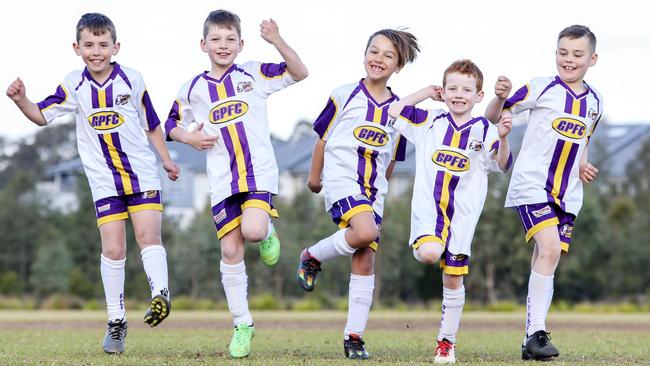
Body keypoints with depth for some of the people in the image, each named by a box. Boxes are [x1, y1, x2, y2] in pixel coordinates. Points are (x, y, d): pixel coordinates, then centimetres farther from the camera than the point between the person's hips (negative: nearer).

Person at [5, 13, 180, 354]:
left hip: (142, 175, 0)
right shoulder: (74, 85, -3)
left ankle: (160, 294, -14)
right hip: (104, 181, 0)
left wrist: (166, 159, 13)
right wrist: (21, 100, -22)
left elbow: (151, 123, 8)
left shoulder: (132, 80, -3)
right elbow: (42, 115, -2)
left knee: (148, 235, -19)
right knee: (113, 249, -4)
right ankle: (116, 321, 5)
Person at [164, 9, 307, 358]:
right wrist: (189, 137, -2)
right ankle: (242, 324, 10)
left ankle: (268, 232, 13)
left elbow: (299, 73, 1)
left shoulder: (253, 74, 4)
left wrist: (277, 42, -12)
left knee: (253, 231, -27)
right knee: (230, 250, -1)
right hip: (222, 180, 2)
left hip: (259, 171, -2)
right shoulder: (192, 89, 8)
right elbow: (172, 124, 20)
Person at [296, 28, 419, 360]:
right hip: (342, 179, -4)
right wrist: (314, 177, 15)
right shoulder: (344, 95, -1)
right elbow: (322, 137, 9)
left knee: (365, 262, 0)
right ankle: (313, 257, -4)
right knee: (365, 232, -31)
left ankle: (354, 337, 5)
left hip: (372, 190, 4)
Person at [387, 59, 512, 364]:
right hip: (428, 205, 0)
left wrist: (503, 138, -29)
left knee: (453, 280, 5)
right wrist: (427, 93, 12)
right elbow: (395, 111, 14)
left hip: (462, 213, 0)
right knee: (429, 254, -31)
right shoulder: (430, 122, 7)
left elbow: (502, 165, -11)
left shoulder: (485, 131, 0)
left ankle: (447, 341, 17)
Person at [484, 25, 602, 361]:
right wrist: (500, 96, -23)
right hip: (532, 185, -5)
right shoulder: (541, 88, -5)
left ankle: (531, 341, 13)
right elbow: (494, 117, -2)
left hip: (568, 194, 5)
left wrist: (583, 166, 10)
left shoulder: (594, 101, 9)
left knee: (546, 263, 7)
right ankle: (537, 333, -21)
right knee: (549, 249, -22)